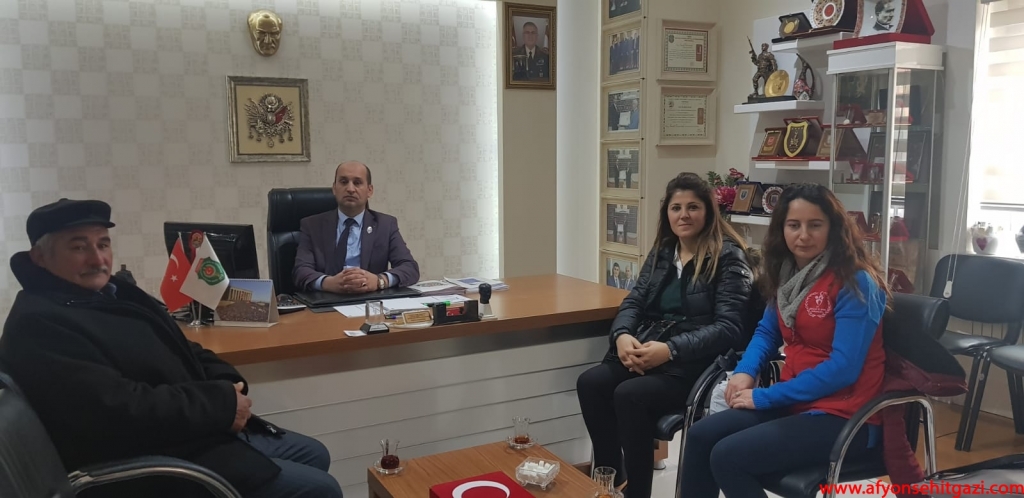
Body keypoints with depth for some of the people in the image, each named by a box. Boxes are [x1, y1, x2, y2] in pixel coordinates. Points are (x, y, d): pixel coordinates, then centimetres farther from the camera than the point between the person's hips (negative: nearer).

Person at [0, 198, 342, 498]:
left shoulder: (113, 292, 12)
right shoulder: (38, 326, -19)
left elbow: (180, 351, 17)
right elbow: (120, 410, -29)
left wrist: (228, 384, -4)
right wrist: (221, 402, -19)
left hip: (200, 431, 10)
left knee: (314, 454, 19)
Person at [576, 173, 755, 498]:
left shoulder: (728, 257, -5)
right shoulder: (662, 251, 14)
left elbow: (727, 328, -13)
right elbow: (634, 302, 13)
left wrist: (670, 350, -24)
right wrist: (622, 336, -11)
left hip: (696, 365, -6)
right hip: (646, 352, 6)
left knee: (629, 395, -30)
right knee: (590, 383, -19)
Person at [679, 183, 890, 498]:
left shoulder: (855, 283, -16)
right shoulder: (787, 274, 7)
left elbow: (843, 368, -21)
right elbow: (767, 331, 20)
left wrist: (764, 397, -17)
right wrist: (745, 371, -2)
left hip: (841, 416, -7)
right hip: (795, 402, 7)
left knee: (727, 457, -21)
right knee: (700, 436, -5)